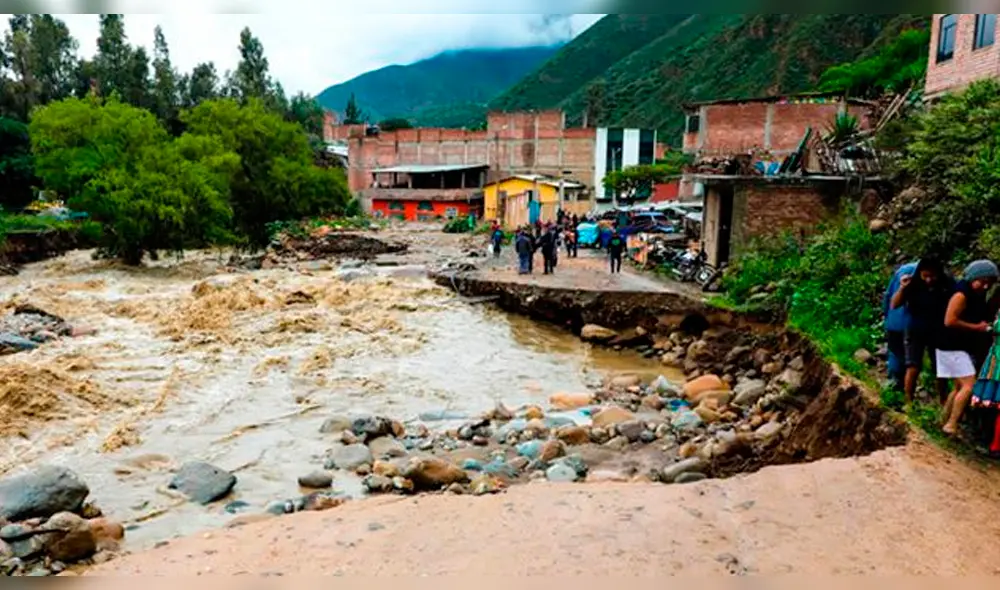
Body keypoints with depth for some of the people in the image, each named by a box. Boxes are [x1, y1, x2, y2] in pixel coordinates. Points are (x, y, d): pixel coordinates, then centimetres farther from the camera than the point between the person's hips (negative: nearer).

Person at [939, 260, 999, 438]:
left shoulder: (979, 295, 11)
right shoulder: (962, 294, -17)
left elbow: (979, 317, 23)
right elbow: (949, 321, -24)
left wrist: (986, 326, 3)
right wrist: (977, 327, -17)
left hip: (965, 347, 10)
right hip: (952, 347, -10)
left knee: (960, 386, 13)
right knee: (969, 385, -15)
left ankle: (945, 422, 20)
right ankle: (951, 425, -12)